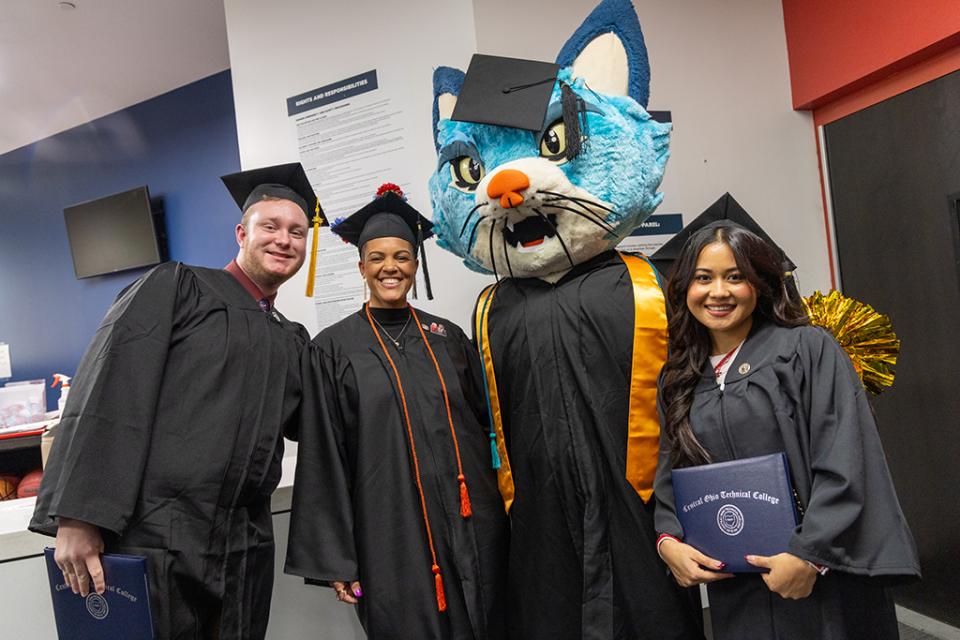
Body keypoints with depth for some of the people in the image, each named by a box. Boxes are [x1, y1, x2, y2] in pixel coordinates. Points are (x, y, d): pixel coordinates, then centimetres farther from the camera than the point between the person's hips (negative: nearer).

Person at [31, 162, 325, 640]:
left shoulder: (292, 341, 14)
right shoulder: (176, 288, -1)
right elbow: (106, 397, -10)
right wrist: (78, 518, -17)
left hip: (244, 548, 5)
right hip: (153, 536, -5)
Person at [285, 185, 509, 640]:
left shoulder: (447, 337, 7)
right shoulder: (334, 348, -2)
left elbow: (486, 424, 12)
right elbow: (324, 461, -3)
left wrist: (492, 511, 8)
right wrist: (334, 560, -5)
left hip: (473, 528, 4)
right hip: (392, 537, -3)